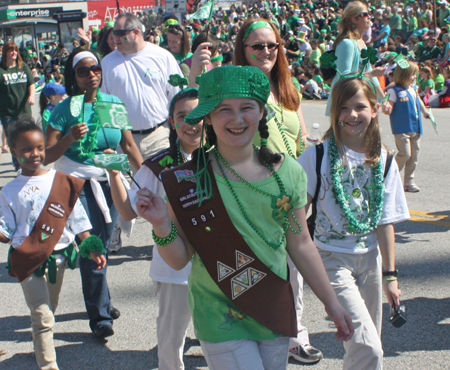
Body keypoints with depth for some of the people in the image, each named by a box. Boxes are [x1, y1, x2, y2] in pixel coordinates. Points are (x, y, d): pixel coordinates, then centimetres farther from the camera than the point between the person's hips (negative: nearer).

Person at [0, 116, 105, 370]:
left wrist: (91, 249, -1)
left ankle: (42, 349, 42)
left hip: (58, 256, 3)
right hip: (27, 260, -3)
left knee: (48, 312, 20)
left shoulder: (62, 182, 1)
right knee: (43, 317, -9)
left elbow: (78, 220, 5)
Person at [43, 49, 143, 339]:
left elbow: (129, 145, 7)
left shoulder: (114, 103, 2)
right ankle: (100, 316, 4)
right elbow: (47, 156, -10)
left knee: (102, 245, 11)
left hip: (110, 181, 3)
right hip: (77, 183, -3)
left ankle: (101, 301, 32)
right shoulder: (64, 110, -7)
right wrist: (69, 138, -26)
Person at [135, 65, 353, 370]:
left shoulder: (288, 172, -4)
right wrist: (162, 224, -25)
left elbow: (300, 245, 6)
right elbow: (178, 260, -7)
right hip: (221, 319, -3)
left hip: (275, 313, 4)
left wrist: (331, 303, 10)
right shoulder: (189, 179, -12)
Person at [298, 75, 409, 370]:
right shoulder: (318, 156, -9)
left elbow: (385, 223, 3)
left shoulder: (383, 162, 1)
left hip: (369, 258, 5)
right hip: (332, 258, -4)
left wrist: (390, 275, 3)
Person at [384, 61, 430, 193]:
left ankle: (409, 182, 19)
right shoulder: (394, 91, -12)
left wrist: (425, 112, 38)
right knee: (405, 153, -12)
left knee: (414, 155, 9)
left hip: (415, 128, 7)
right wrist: (386, 107, -36)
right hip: (401, 129, -7)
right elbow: (389, 110, -15)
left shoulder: (414, 89, 8)